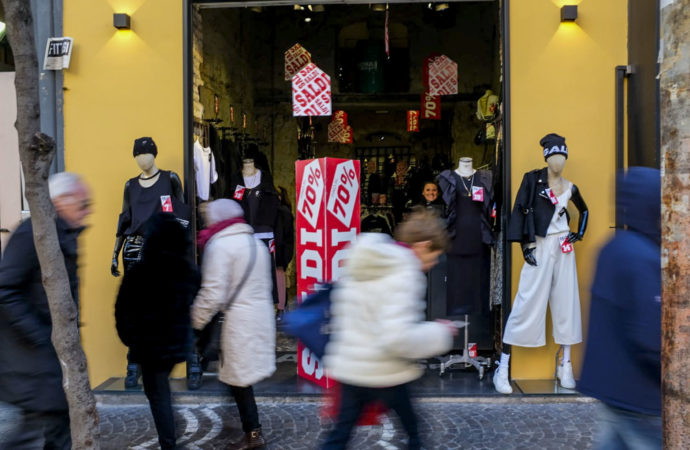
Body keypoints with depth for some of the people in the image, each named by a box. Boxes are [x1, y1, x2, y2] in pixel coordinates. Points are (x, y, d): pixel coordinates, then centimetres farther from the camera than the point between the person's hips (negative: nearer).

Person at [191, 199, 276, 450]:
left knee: (238, 378, 3)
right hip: (262, 316, 8)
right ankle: (251, 428, 21)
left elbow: (213, 293, -15)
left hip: (237, 321, -8)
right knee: (243, 376, 15)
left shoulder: (219, 246, -11)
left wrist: (196, 321, -4)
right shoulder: (256, 243, 14)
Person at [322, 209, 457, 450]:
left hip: (349, 367, 7)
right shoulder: (404, 274, -20)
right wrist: (440, 332, -15)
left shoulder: (361, 264, 5)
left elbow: (340, 315, 12)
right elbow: (398, 338, -29)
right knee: (411, 429, 17)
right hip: (385, 374, -6)